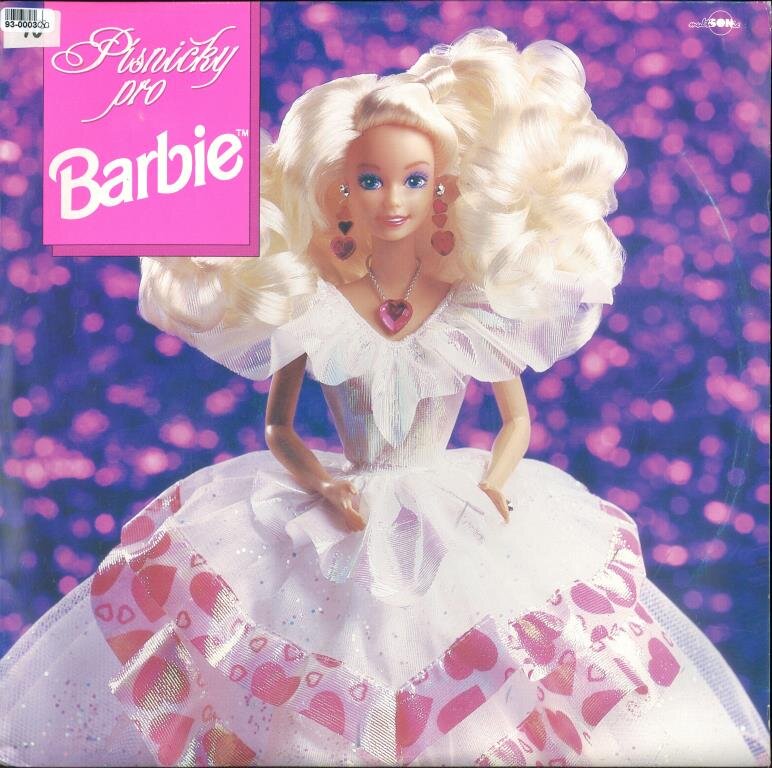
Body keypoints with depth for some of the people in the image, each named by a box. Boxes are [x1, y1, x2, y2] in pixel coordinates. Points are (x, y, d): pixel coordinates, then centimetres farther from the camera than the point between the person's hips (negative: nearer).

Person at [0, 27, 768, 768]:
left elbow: (517, 420, 4)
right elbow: (277, 426, 0)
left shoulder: (476, 303, -7)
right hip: (341, 516, 0)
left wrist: (492, 484, -13)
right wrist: (321, 485, -17)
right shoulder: (311, 299, -8)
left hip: (451, 515, 1)